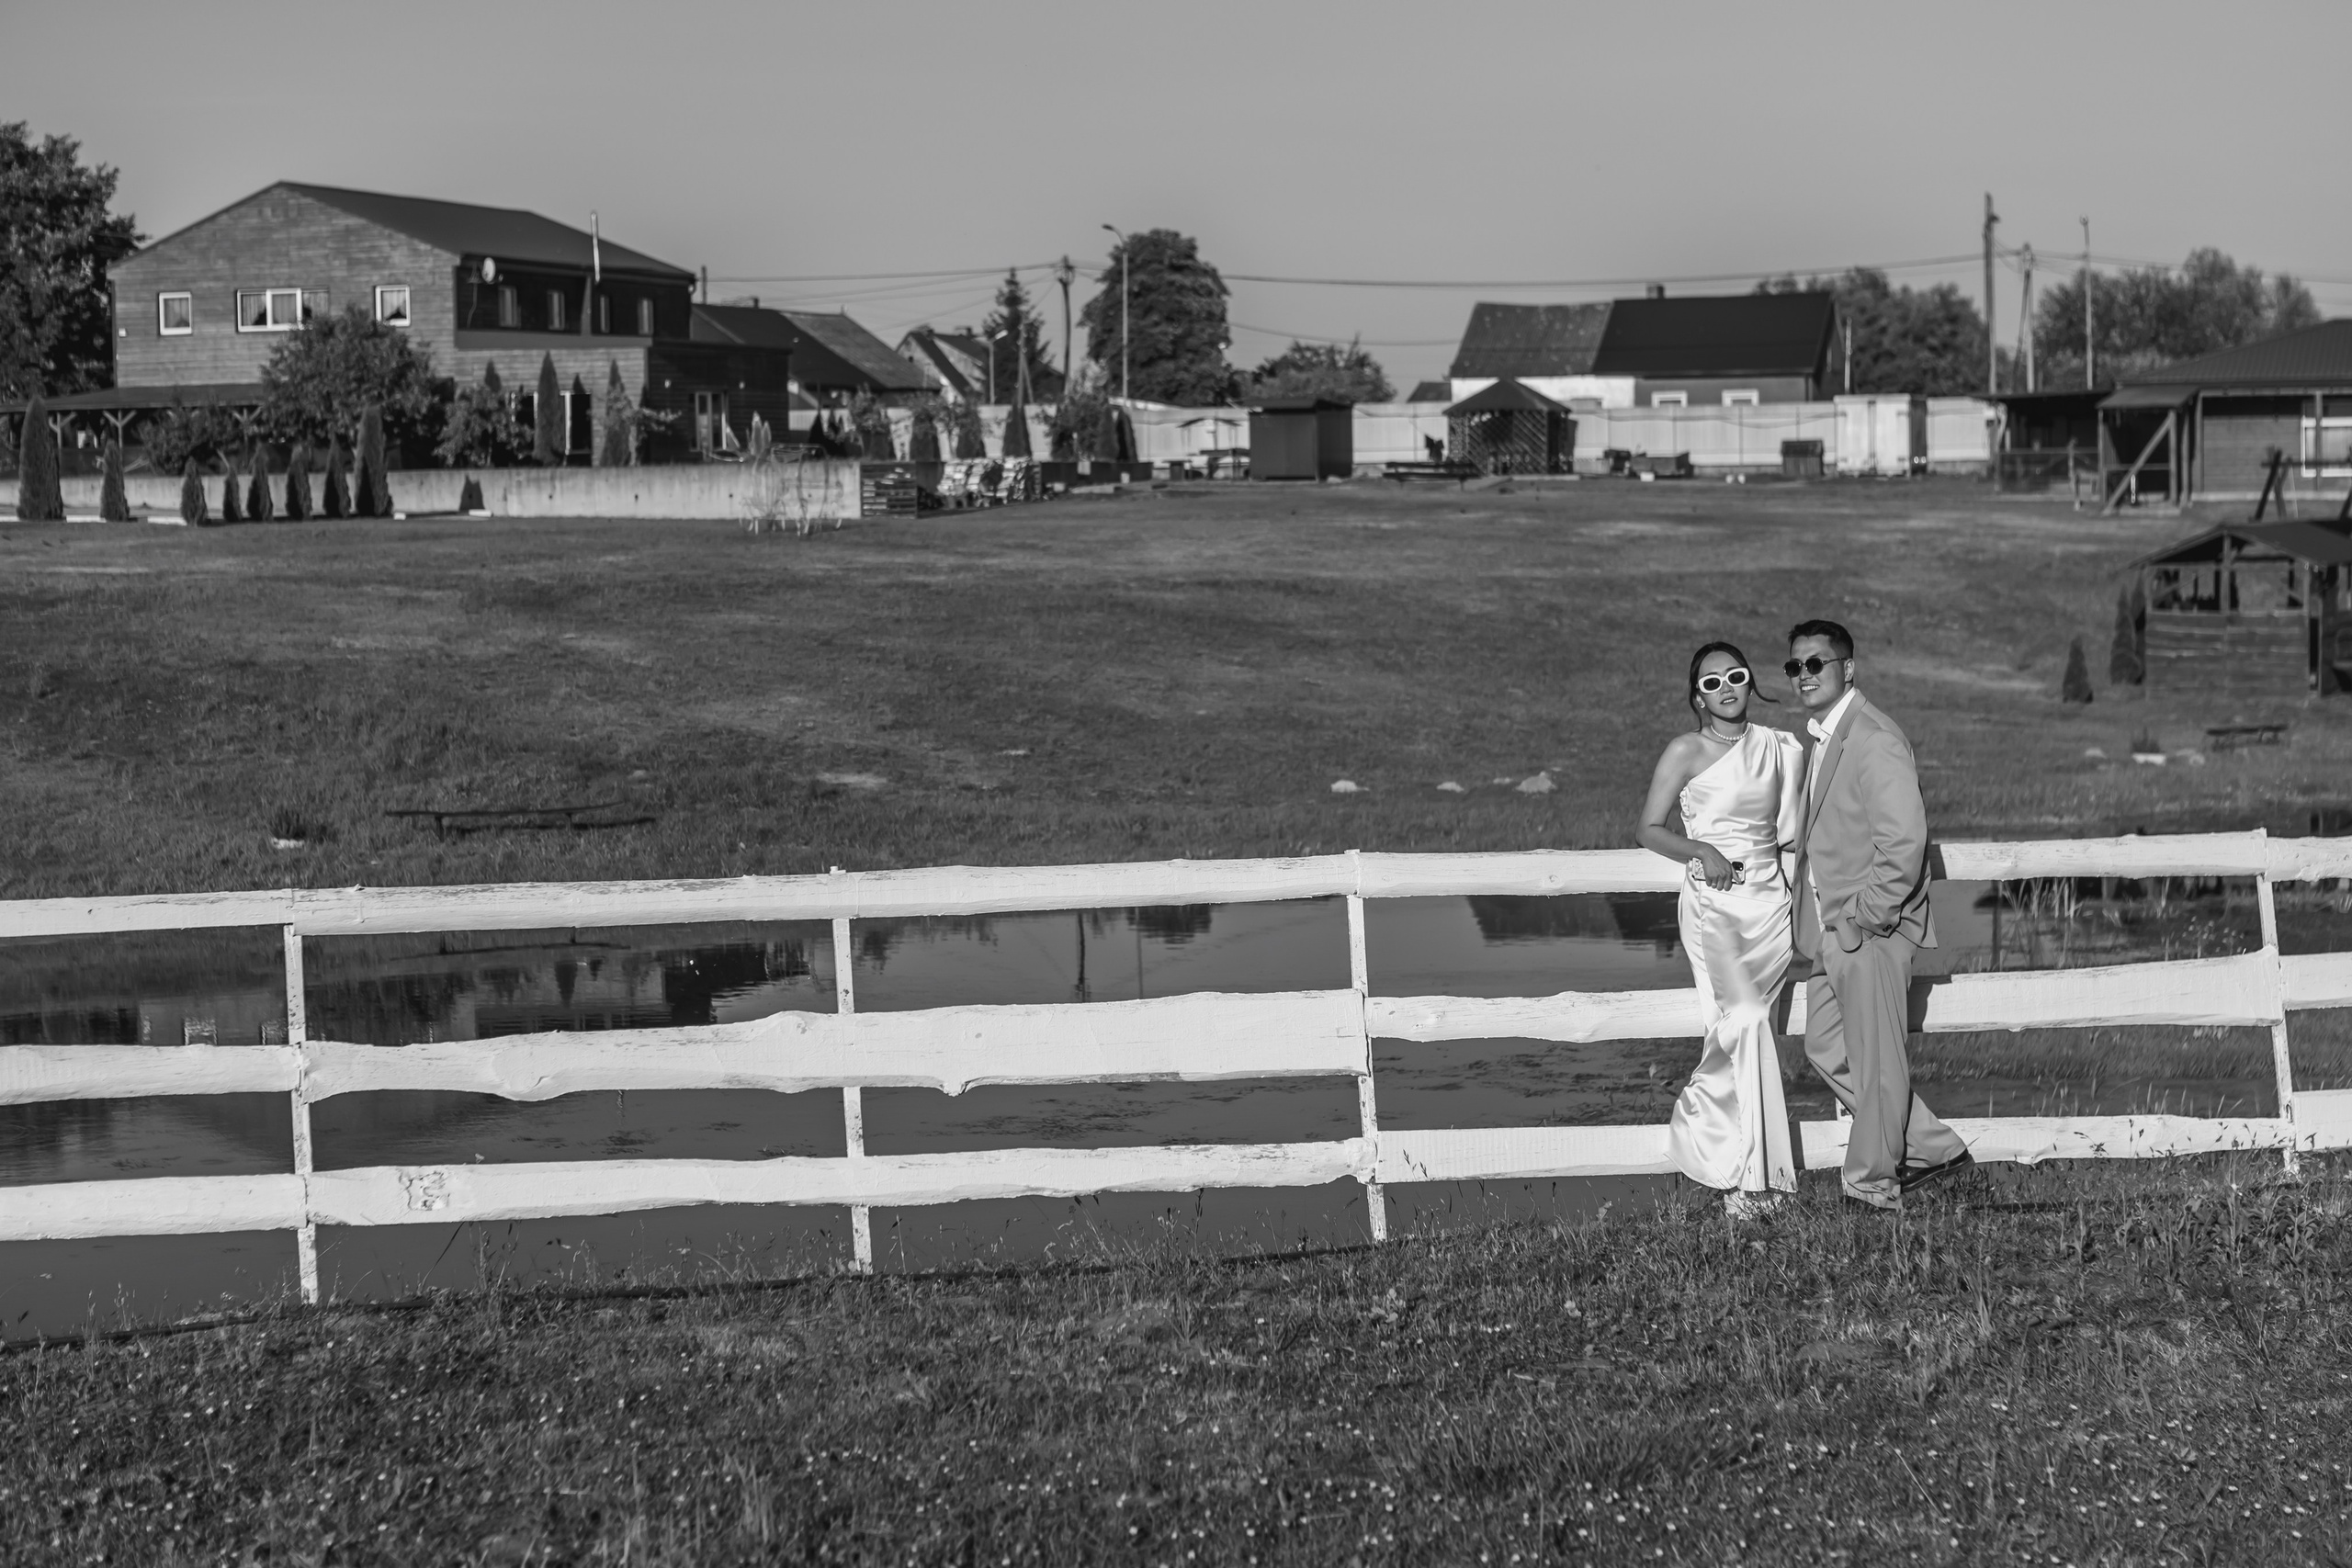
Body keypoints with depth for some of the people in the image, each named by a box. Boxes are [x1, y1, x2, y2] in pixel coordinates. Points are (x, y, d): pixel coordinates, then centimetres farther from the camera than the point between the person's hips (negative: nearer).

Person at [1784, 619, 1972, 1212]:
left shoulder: (1874, 741, -18)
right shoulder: (1824, 738, 12)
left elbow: (1904, 841, -24)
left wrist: (1864, 918, -18)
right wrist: (1823, 921, 16)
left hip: (1870, 933, -10)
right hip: (1833, 933, 10)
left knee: (1876, 1063, 2)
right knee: (1826, 1048, 16)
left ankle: (1873, 1186, 14)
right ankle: (1934, 1149, 25)